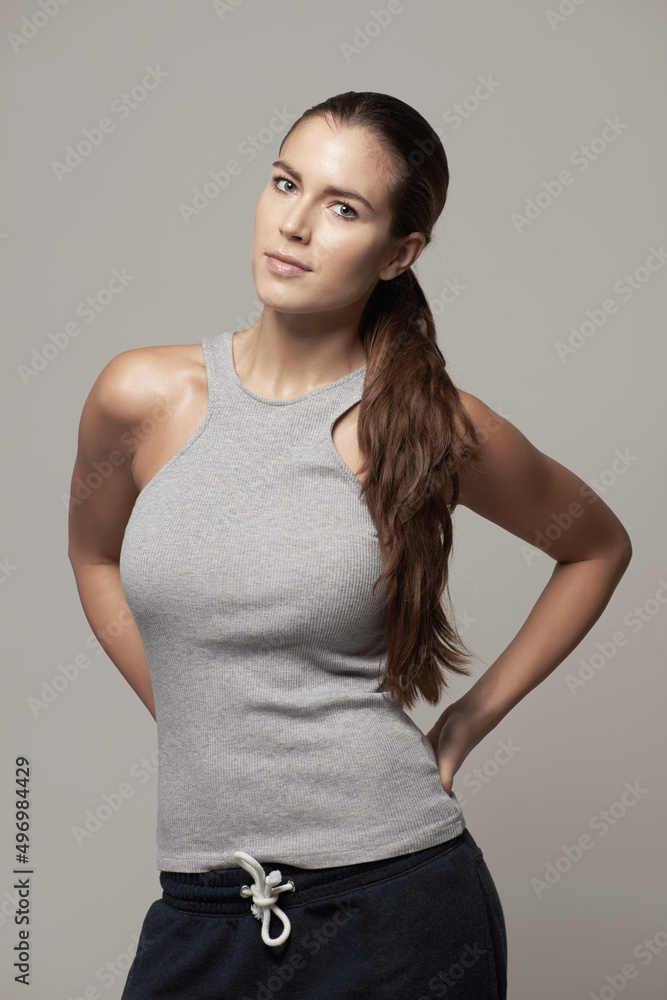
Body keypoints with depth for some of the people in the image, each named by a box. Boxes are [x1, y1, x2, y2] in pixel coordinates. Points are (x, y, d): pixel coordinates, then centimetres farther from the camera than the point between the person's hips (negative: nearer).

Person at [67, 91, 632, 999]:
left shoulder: (434, 425, -9)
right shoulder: (144, 396, -4)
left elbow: (598, 547, 8)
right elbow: (95, 555, 16)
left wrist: (472, 719, 4)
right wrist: (187, 715, 8)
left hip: (396, 900, -2)